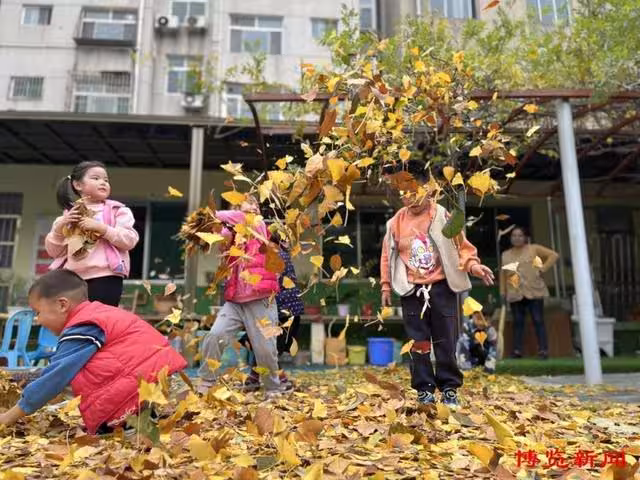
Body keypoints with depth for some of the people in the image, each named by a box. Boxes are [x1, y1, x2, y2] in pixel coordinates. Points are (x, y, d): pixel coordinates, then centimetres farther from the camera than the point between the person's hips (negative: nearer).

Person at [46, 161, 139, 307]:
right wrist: (59, 226, -2)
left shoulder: (117, 210, 6)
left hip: (105, 278, -4)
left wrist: (101, 227, -16)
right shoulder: (69, 214, 17)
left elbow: (130, 240, -7)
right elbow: (53, 251, 14)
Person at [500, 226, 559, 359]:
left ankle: (543, 349, 0)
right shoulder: (505, 255, 12)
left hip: (534, 292, -2)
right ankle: (517, 350, 4)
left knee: (538, 320, -2)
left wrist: (542, 269, -6)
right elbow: (503, 274, 9)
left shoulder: (534, 249, 4)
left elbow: (553, 255, 2)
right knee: (518, 322, 3)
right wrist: (503, 292, 3)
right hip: (515, 294, 3)